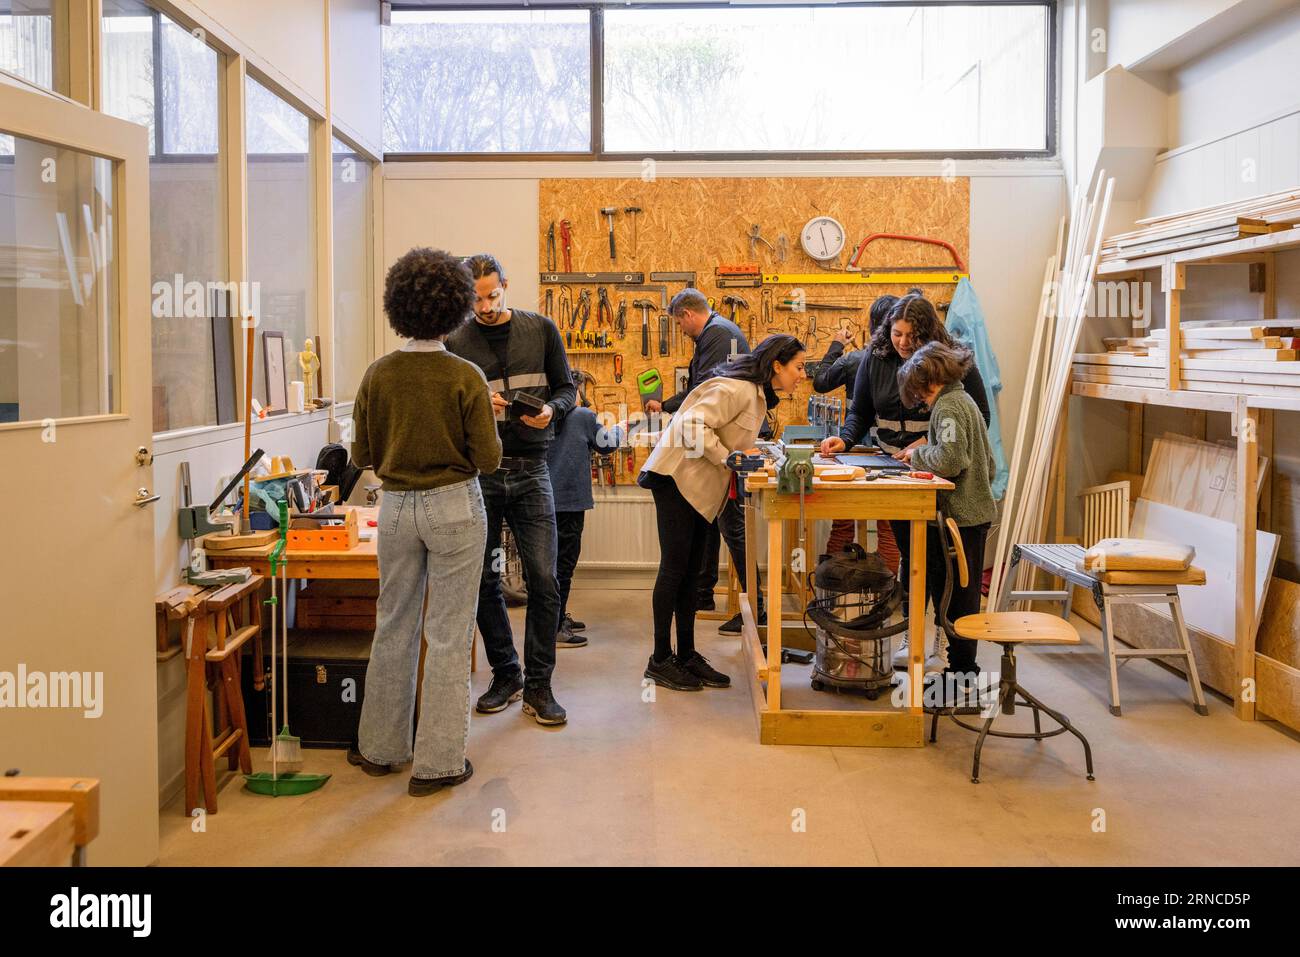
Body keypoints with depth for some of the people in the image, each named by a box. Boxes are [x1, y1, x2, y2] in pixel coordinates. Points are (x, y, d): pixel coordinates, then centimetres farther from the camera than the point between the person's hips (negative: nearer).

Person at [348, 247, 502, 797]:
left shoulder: (378, 375, -3)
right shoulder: (465, 378, -12)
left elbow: (361, 455, 4)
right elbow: (488, 460, -10)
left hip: (396, 507, 4)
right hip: (454, 507, -3)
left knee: (393, 626, 17)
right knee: (448, 635, 4)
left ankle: (380, 747, 29)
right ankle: (438, 762, 9)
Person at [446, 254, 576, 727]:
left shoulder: (540, 329, 6)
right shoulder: (455, 342, 4)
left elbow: (566, 387, 10)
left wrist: (550, 409, -11)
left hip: (530, 470, 0)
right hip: (478, 472, 1)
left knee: (544, 580, -5)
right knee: (484, 580, 6)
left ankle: (538, 685, 7)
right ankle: (505, 674, 23)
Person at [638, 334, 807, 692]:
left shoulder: (759, 395, 14)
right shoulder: (737, 388, -18)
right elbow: (694, 424, -26)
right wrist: (727, 458, -23)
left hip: (701, 487, 10)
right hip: (678, 477, -10)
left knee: (691, 570, 10)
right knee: (675, 566, -6)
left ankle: (686, 655, 15)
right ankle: (660, 660, 1)